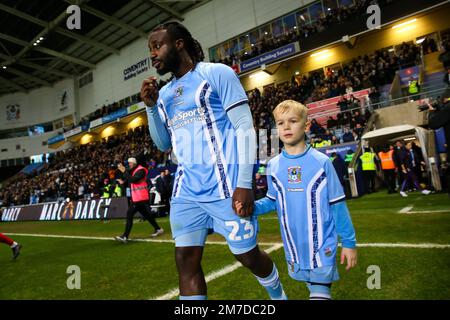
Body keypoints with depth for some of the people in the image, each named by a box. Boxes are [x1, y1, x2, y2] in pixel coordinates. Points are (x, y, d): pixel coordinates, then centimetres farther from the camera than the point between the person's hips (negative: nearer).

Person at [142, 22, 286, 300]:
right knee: (186, 261, 4)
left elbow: (245, 127, -8)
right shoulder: (165, 94, 17)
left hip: (225, 187, -5)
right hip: (186, 191, 6)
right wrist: (151, 107, 5)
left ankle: (279, 296, 38)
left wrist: (245, 183, -16)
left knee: (248, 255, 8)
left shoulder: (217, 73, -2)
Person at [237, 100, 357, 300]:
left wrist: (349, 242, -2)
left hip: (322, 246, -3)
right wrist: (251, 206, -12)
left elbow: (337, 204, -6)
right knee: (314, 288, 21)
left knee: (320, 293, -2)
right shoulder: (273, 166, -3)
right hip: (294, 248, 3)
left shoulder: (321, 162, -11)